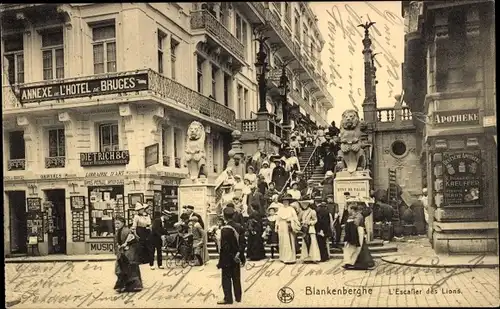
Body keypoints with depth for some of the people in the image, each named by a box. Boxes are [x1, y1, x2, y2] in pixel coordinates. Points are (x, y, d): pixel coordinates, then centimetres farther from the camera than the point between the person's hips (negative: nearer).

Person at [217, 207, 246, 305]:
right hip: (236, 259, 6)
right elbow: (243, 243, 4)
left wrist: (220, 262, -11)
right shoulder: (239, 227, 0)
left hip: (227, 259, -6)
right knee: (236, 278, 14)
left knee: (226, 279, 3)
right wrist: (242, 258, 12)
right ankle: (238, 297, 21)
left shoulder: (225, 229, -19)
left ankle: (228, 298, 5)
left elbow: (224, 247, -18)